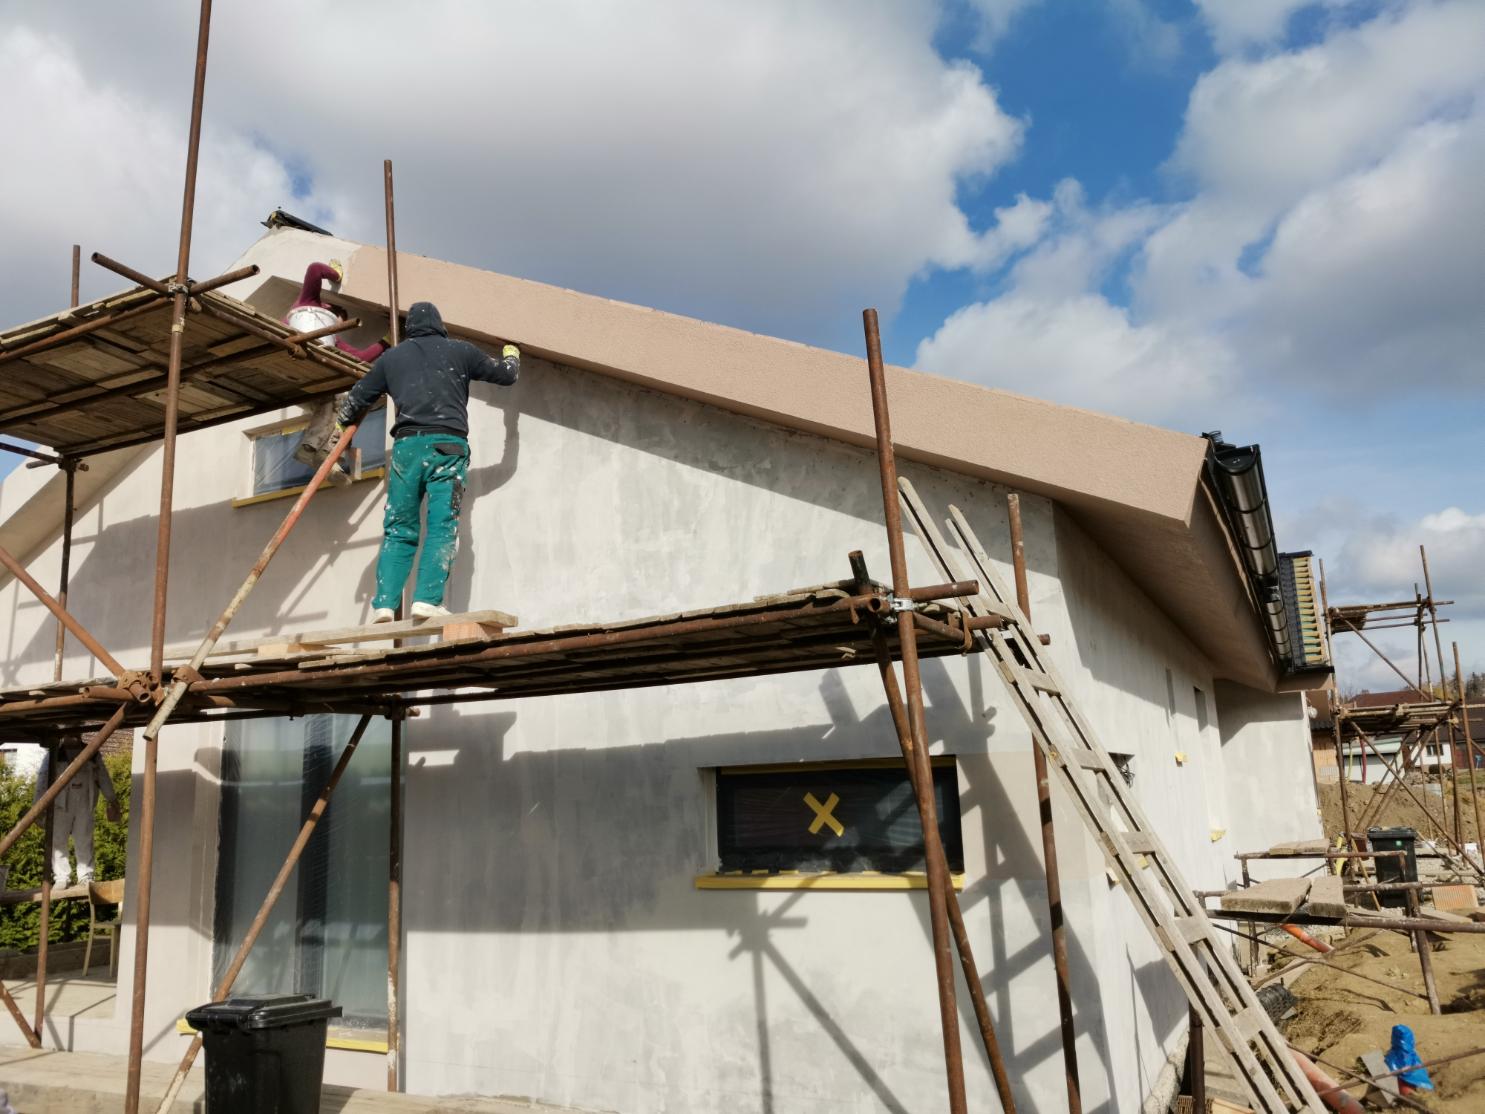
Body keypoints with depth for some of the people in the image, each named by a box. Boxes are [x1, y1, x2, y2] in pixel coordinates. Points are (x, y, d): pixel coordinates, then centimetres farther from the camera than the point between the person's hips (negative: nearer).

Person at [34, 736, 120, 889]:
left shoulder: (92, 754, 13)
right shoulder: (54, 755, 5)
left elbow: (104, 778, 15)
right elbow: (43, 779, -1)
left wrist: (113, 801, 12)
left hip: (84, 805, 1)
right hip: (61, 805, -1)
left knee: (84, 842, 2)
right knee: (58, 841, -3)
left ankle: (86, 877, 7)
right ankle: (61, 878, 3)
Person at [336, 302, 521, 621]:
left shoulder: (391, 357, 20)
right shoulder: (460, 351, 14)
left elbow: (358, 396, 28)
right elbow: (506, 375, 23)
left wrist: (343, 422, 49)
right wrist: (511, 356, 46)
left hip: (407, 443, 2)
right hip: (448, 444, -2)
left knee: (398, 529, 5)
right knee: (443, 526, -6)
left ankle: (384, 603, -4)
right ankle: (427, 599, -18)